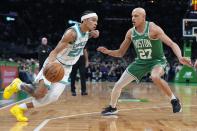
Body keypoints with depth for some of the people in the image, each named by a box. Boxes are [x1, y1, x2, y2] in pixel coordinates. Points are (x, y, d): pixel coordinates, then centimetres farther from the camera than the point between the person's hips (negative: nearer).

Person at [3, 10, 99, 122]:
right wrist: (49, 64, -49)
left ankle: (20, 108, 6)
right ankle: (18, 85, 16)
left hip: (66, 69, 7)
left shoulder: (87, 32, -3)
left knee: (52, 98, -7)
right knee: (39, 94, -14)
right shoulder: (72, 32, -25)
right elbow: (55, 51, -29)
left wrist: (95, 33, -1)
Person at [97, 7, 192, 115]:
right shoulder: (130, 33, -6)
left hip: (157, 60, -5)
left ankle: (174, 99, -18)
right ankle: (112, 108, 27)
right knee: (118, 85, 2)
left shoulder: (153, 28, -21)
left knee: (155, 77, -40)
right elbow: (120, 53, 3)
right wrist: (107, 52, -16)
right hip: (140, 62, 5)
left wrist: (180, 57, -44)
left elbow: (172, 44, -26)